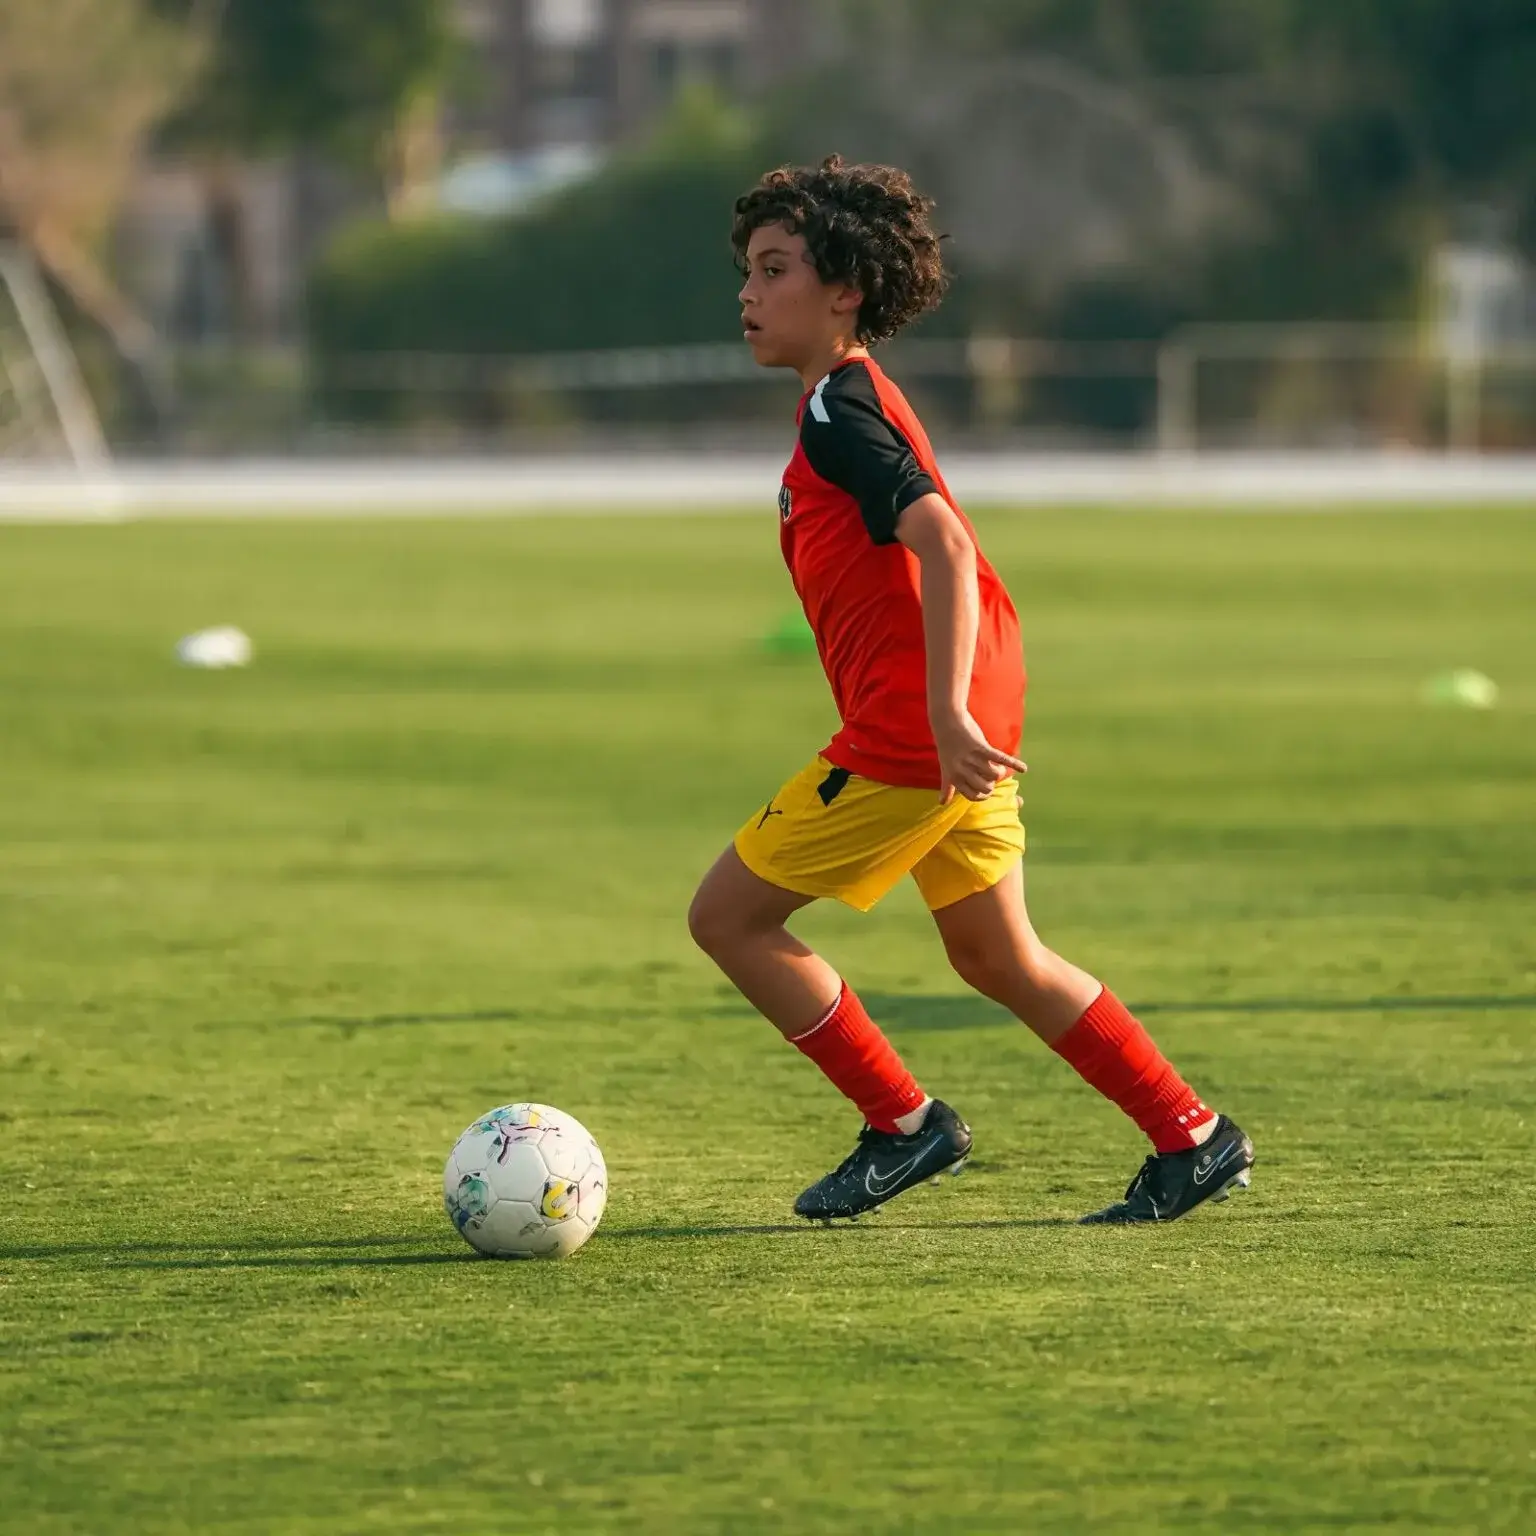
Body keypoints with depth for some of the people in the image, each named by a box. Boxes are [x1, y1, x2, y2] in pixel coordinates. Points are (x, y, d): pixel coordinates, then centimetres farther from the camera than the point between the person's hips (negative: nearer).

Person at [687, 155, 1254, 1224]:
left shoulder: (838, 409, -14)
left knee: (729, 918, -1)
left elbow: (944, 543, -26)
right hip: (968, 719, 10)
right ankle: (1194, 1138, 19)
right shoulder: (854, 399, 17)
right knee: (998, 958, 18)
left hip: (907, 736, -10)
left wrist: (944, 712, -31)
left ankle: (904, 1124, 5)